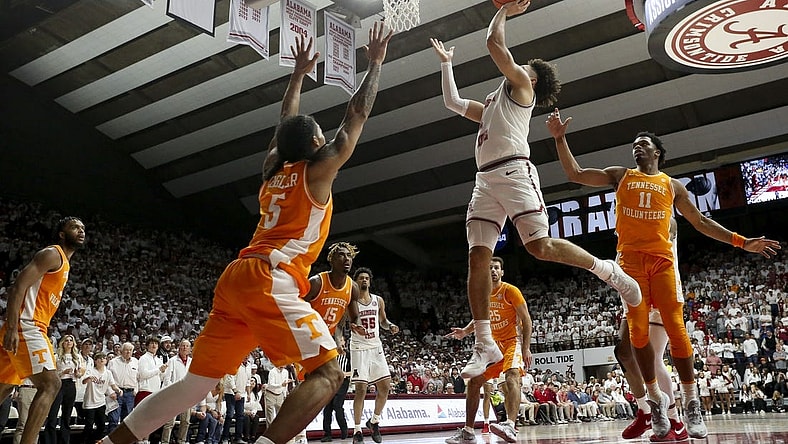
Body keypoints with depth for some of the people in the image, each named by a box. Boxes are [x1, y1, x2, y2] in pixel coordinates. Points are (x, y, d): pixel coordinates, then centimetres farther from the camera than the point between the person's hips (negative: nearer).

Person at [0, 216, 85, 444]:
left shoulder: (64, 263, 23)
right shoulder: (52, 254, -7)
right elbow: (19, 286, -18)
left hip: (30, 329, 10)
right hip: (25, 327, -10)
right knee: (51, 384, -16)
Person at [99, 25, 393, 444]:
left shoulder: (273, 168, 22)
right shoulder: (317, 170, 5)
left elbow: (287, 125, 39)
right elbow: (357, 115, 11)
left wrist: (299, 73, 49)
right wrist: (375, 63, 22)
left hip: (235, 277, 8)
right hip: (271, 279, -8)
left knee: (197, 381, 13)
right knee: (328, 372, -8)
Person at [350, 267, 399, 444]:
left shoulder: (378, 301, 8)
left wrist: (390, 326, -1)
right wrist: (352, 327, -26)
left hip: (376, 347, 5)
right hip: (359, 348, -5)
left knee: (385, 386, 2)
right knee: (361, 389, -8)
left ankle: (374, 421, 22)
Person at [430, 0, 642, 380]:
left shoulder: (520, 85, 11)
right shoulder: (490, 105, 33)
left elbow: (494, 43, 3)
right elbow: (452, 102, 37)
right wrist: (446, 63, 42)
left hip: (514, 172, -7)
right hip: (485, 180, 8)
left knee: (541, 247, -18)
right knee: (477, 259, -5)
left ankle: (608, 270, 6)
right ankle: (485, 345, -4)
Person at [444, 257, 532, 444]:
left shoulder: (510, 290, -12)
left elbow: (526, 319, -12)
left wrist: (526, 348, -19)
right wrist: (466, 331, 2)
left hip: (513, 341, -7)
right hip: (493, 343, 7)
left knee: (512, 376, -32)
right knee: (473, 381, 4)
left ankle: (510, 427, -46)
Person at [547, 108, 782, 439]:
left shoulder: (672, 185, 19)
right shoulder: (620, 176, 17)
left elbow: (700, 221, 21)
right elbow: (575, 174, 11)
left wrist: (742, 242, 16)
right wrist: (560, 139, 3)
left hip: (663, 258, 0)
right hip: (630, 259, 0)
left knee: (675, 326, -8)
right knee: (638, 329, -8)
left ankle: (691, 402, 0)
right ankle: (655, 398, 3)